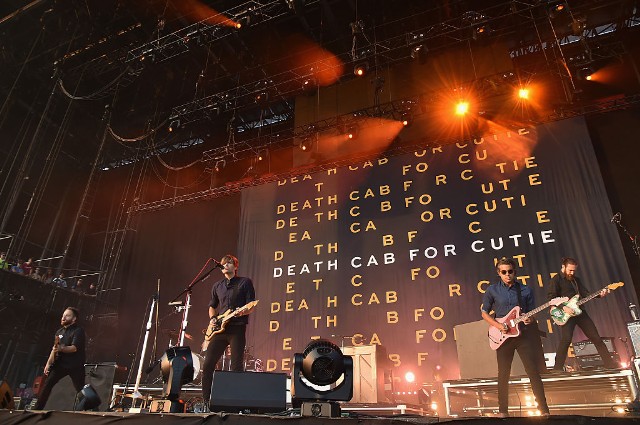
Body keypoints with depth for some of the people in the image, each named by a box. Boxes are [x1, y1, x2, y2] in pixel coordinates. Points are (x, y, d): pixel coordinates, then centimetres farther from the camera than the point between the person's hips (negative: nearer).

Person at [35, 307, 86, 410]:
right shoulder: (59, 331, 13)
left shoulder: (78, 331, -9)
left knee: (80, 389, -4)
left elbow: (74, 348, -22)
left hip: (75, 365, -6)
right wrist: (48, 364, 7)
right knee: (47, 384, -7)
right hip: (60, 364, 6)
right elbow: (54, 349, 17)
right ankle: (38, 409, 2)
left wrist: (61, 349, -38)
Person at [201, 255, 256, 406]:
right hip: (219, 329, 5)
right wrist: (213, 318, 6)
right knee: (208, 364, 1)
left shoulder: (245, 282, 2)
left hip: (237, 328, -5)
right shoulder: (217, 286, 17)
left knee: (236, 367, -5)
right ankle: (206, 400, 13)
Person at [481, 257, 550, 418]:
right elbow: (484, 312, 6)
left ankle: (543, 408, 11)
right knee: (503, 374, 5)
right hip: (503, 336, 0)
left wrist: (529, 320, -13)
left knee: (533, 371, -1)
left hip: (523, 334, 1)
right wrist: (498, 325, -9)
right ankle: (503, 410, 16)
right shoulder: (492, 290, 1)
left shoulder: (526, 290, 4)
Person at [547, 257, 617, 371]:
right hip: (566, 314, -7)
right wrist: (563, 307, -23)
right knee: (566, 339, -19)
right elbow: (551, 298, -13)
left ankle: (610, 364, 19)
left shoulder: (575, 279, 18)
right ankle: (557, 368, -13)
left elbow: (585, 294, 14)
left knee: (596, 337, 8)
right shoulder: (556, 280, -5)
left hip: (579, 311, 7)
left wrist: (599, 294, -3)